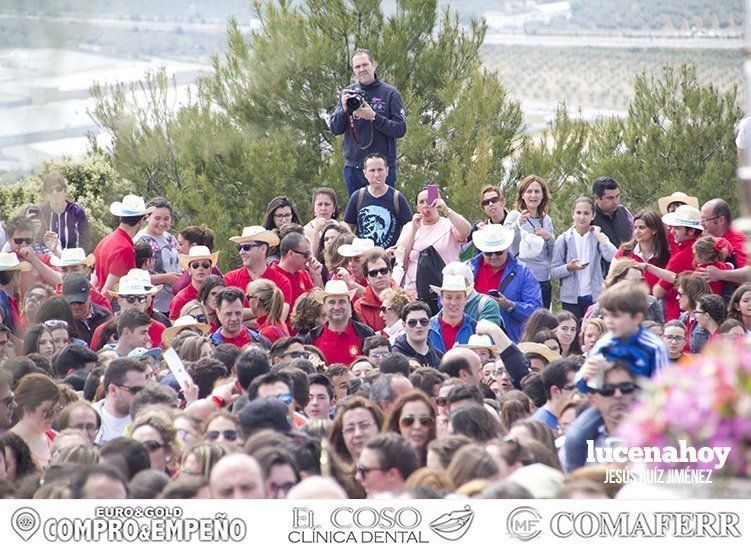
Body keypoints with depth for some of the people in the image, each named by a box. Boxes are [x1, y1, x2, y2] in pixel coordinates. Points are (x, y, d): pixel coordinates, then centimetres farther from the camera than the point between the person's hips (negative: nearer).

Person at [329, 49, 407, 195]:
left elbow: (401, 129, -8)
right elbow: (334, 129, 5)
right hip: (353, 167, 3)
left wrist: (373, 117, -19)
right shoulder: (347, 93, 8)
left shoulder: (389, 93, -1)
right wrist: (344, 109, -14)